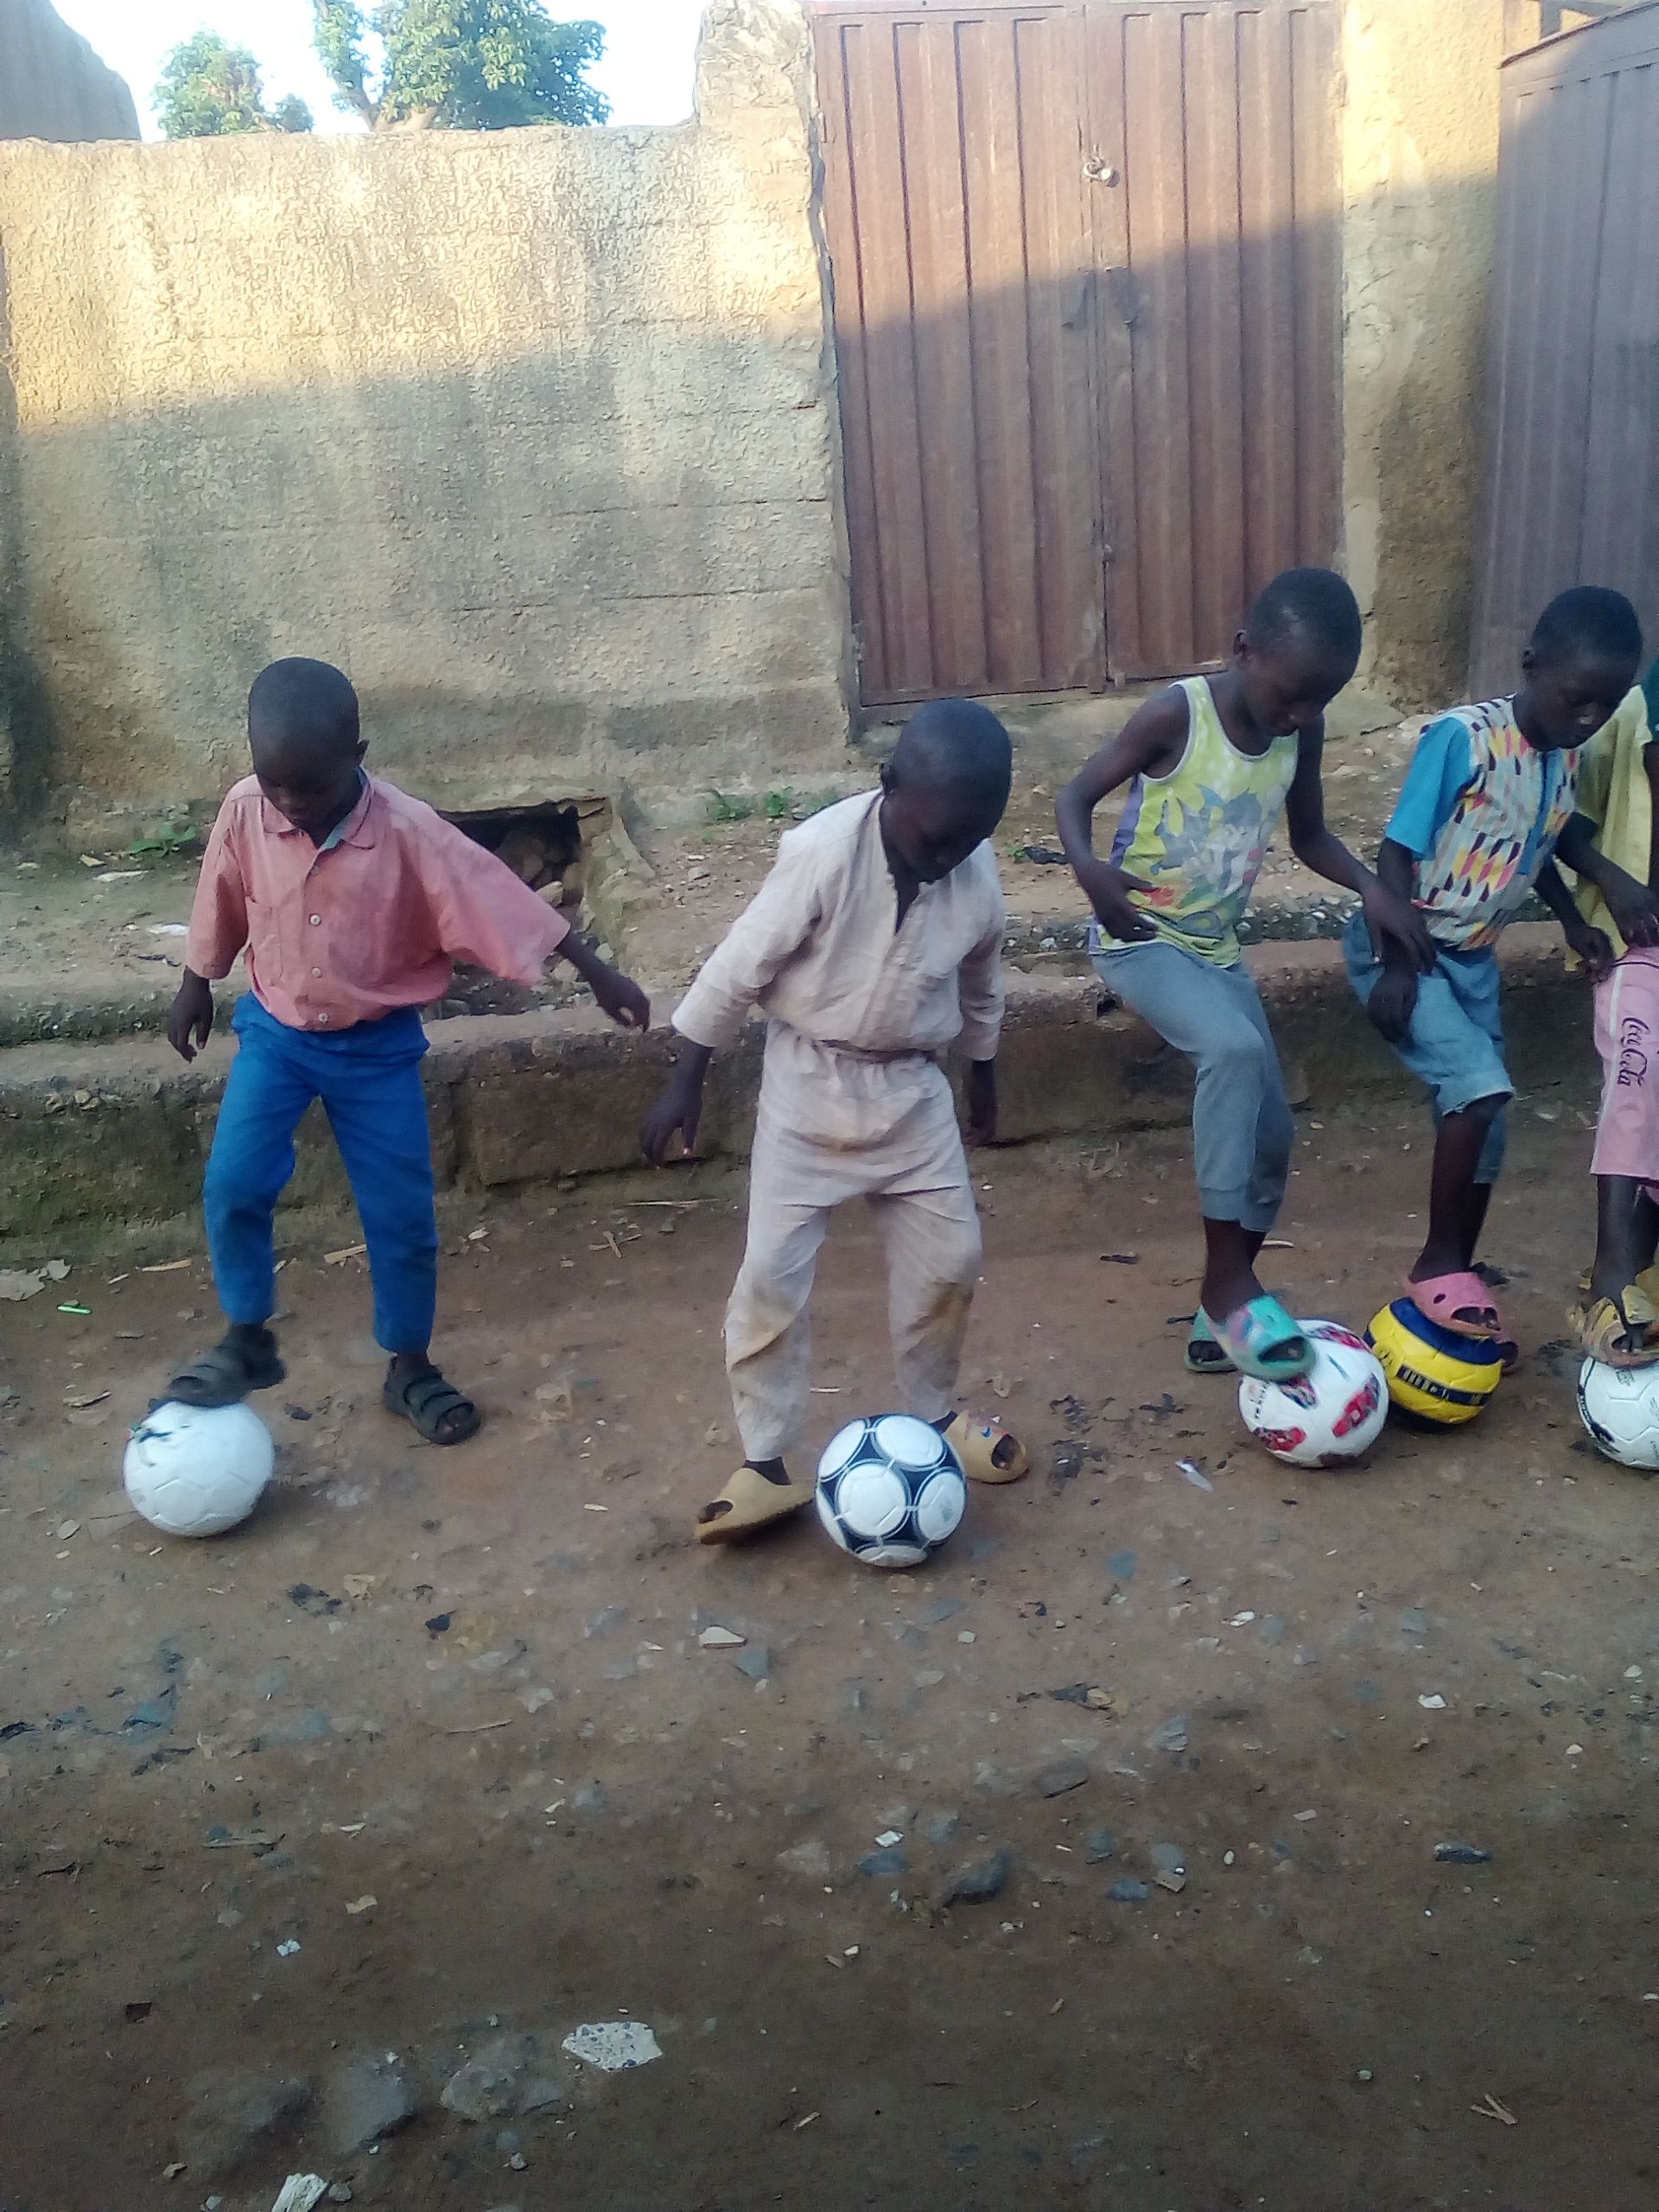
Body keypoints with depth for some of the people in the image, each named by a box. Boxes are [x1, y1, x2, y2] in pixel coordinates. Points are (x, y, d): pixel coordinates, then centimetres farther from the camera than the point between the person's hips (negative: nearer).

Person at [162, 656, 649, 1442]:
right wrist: (195, 989, 17)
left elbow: (503, 900, -19)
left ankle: (410, 1366, 23)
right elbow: (221, 910, 4)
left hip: (378, 1044, -2)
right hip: (274, 1031, 2)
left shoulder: (407, 831, -23)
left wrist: (599, 975, -17)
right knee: (232, 1187, -9)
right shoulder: (244, 814, -14)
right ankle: (246, 1342, 15)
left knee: (401, 1213, 3)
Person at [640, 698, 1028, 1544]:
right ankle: (766, 1464, 9)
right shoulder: (823, 852, -24)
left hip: (912, 1087, 4)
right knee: (772, 1275, -4)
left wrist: (983, 1075, 22)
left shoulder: (976, 870, -9)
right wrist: (684, 1084, -11)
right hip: (811, 1082, -4)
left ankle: (934, 1412, 32)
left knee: (949, 1258, 8)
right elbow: (738, 967, -16)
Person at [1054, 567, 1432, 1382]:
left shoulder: (1302, 732, -3)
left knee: (1271, 1137, 7)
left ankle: (1219, 1319, 23)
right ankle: (1228, 1278, -25)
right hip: (1139, 939, -7)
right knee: (1236, 1047, -35)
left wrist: (1370, 887, -7)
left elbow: (1308, 834, 12)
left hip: (1215, 948, 7)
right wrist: (1089, 869, -35)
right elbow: (1074, 797, -14)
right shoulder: (1175, 714, -20)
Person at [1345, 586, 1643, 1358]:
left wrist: (1572, 915, 3)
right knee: (1480, 1088, -23)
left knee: (1484, 1132, 9)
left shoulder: (1567, 758, 1)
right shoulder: (1461, 737, -21)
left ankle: (1456, 1283, 26)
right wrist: (1398, 963, -22)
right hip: (1401, 951, -7)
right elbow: (1398, 851, -18)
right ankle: (1437, 1264, -5)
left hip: (1472, 959, 7)